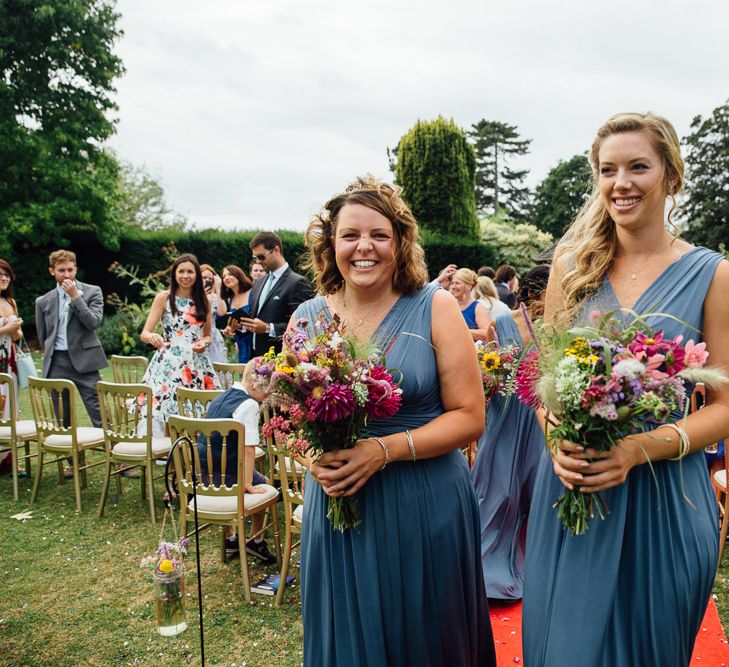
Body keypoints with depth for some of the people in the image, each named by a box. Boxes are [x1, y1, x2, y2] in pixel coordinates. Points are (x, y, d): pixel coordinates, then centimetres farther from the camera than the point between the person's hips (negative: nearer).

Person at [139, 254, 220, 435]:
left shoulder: (203, 300, 11)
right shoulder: (164, 297, 1)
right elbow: (144, 333, -4)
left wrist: (204, 343, -4)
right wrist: (152, 337, -27)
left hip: (197, 365, 3)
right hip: (169, 364, -3)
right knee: (168, 419, -7)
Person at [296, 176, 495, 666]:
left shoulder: (434, 308, -6)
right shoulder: (307, 318, 2)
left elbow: (470, 417, -8)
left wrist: (384, 450, -20)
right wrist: (313, 454, -10)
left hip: (424, 506, -2)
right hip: (335, 504, 3)